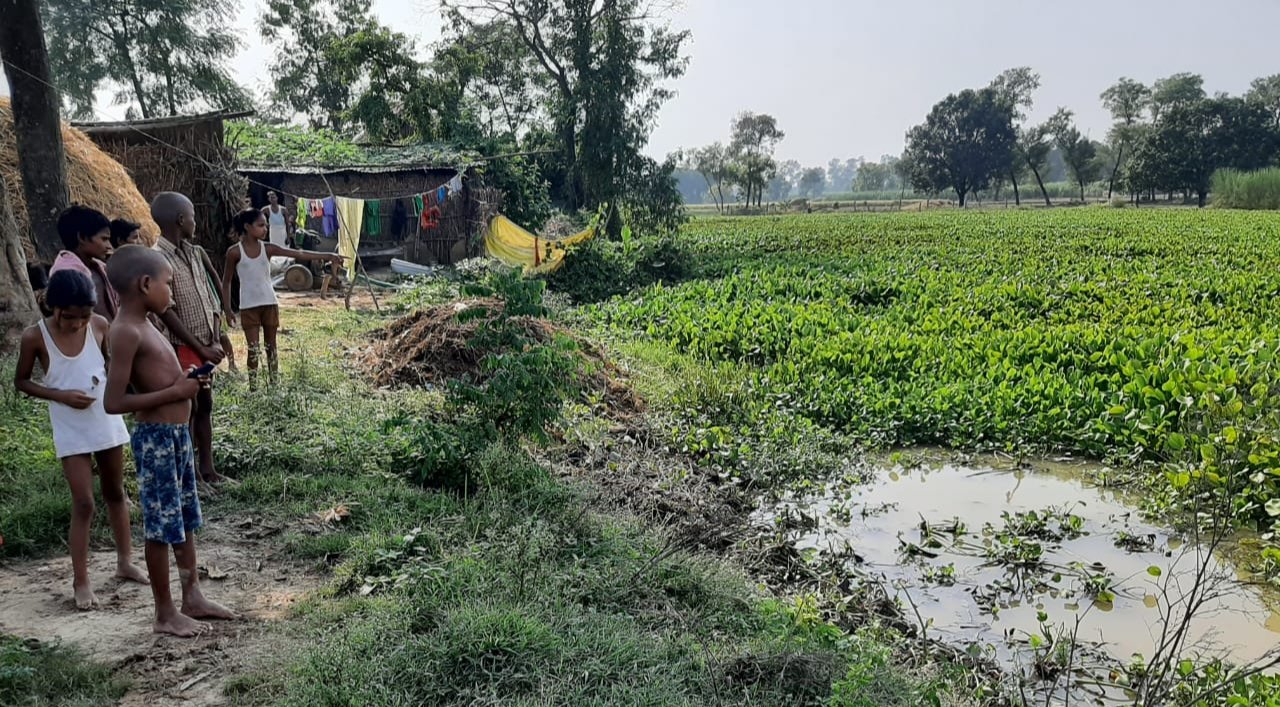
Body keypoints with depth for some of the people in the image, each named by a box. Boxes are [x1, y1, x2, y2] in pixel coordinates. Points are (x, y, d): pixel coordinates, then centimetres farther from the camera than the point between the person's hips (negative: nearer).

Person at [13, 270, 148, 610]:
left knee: (115, 493, 16)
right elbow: (21, 381, -2)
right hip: (71, 432, -3)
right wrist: (61, 396, -17)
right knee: (83, 503, -4)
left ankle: (125, 561, 30)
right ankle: (81, 582, 9)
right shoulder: (35, 336, -14)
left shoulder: (99, 325, -8)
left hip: (107, 422, 3)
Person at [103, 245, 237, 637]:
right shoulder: (127, 332, -19)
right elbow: (113, 402, -23)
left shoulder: (143, 326, 11)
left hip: (177, 434, 10)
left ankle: (193, 597, 31)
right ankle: (165, 614, 16)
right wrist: (175, 392, -19)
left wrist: (185, 381, 6)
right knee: (161, 526, 2)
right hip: (156, 439, -10)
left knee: (185, 520, 18)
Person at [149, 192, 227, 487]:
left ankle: (207, 468, 24)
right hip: (183, 348, -8)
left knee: (205, 405, 13)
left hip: (205, 346, 8)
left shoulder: (193, 252, 7)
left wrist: (215, 341, -2)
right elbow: (167, 313, -19)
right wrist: (200, 348, -15)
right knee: (187, 409, 1)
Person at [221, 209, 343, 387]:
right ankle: (253, 388, 9)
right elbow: (226, 282, 0)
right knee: (253, 350, -1)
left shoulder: (268, 248, -1)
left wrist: (327, 256, -16)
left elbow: (298, 254, -7)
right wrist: (227, 309, -2)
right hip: (249, 307, -3)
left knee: (271, 347, 10)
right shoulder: (235, 252, -7)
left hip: (269, 304, 3)